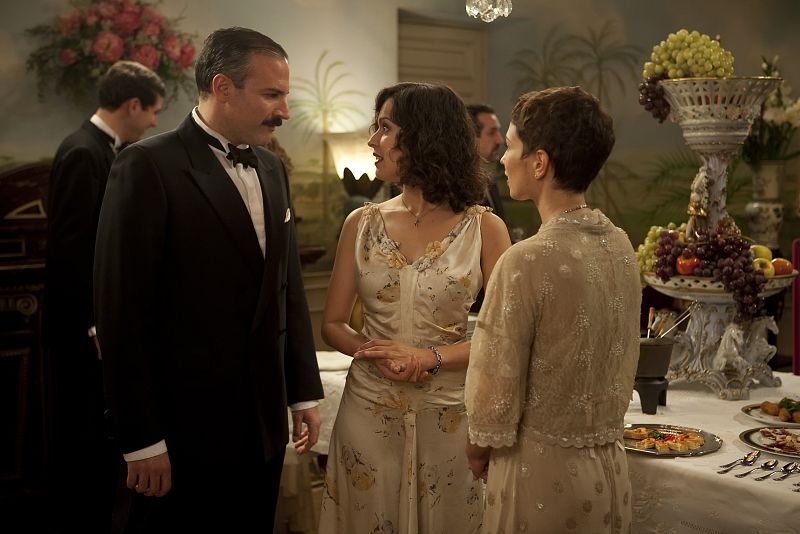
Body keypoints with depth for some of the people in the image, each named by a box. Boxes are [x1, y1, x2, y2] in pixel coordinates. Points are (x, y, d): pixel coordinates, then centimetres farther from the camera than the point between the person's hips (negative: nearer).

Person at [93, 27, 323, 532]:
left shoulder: (272, 168, 9)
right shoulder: (149, 166, -13)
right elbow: (122, 311, -15)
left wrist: (305, 392, 11)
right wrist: (141, 439, -14)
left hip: (264, 423, 6)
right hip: (184, 429, -6)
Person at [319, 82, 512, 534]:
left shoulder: (484, 229, -5)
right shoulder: (363, 224, 2)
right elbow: (333, 324, 5)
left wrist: (431, 357, -18)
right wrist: (376, 354, -14)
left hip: (448, 415, -2)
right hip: (369, 410, 2)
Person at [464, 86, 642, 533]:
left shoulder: (529, 261, -23)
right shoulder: (622, 246, -1)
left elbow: (494, 399, -17)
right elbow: (625, 371, 9)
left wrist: (478, 449, 1)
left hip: (543, 476, -6)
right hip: (611, 467, 7)